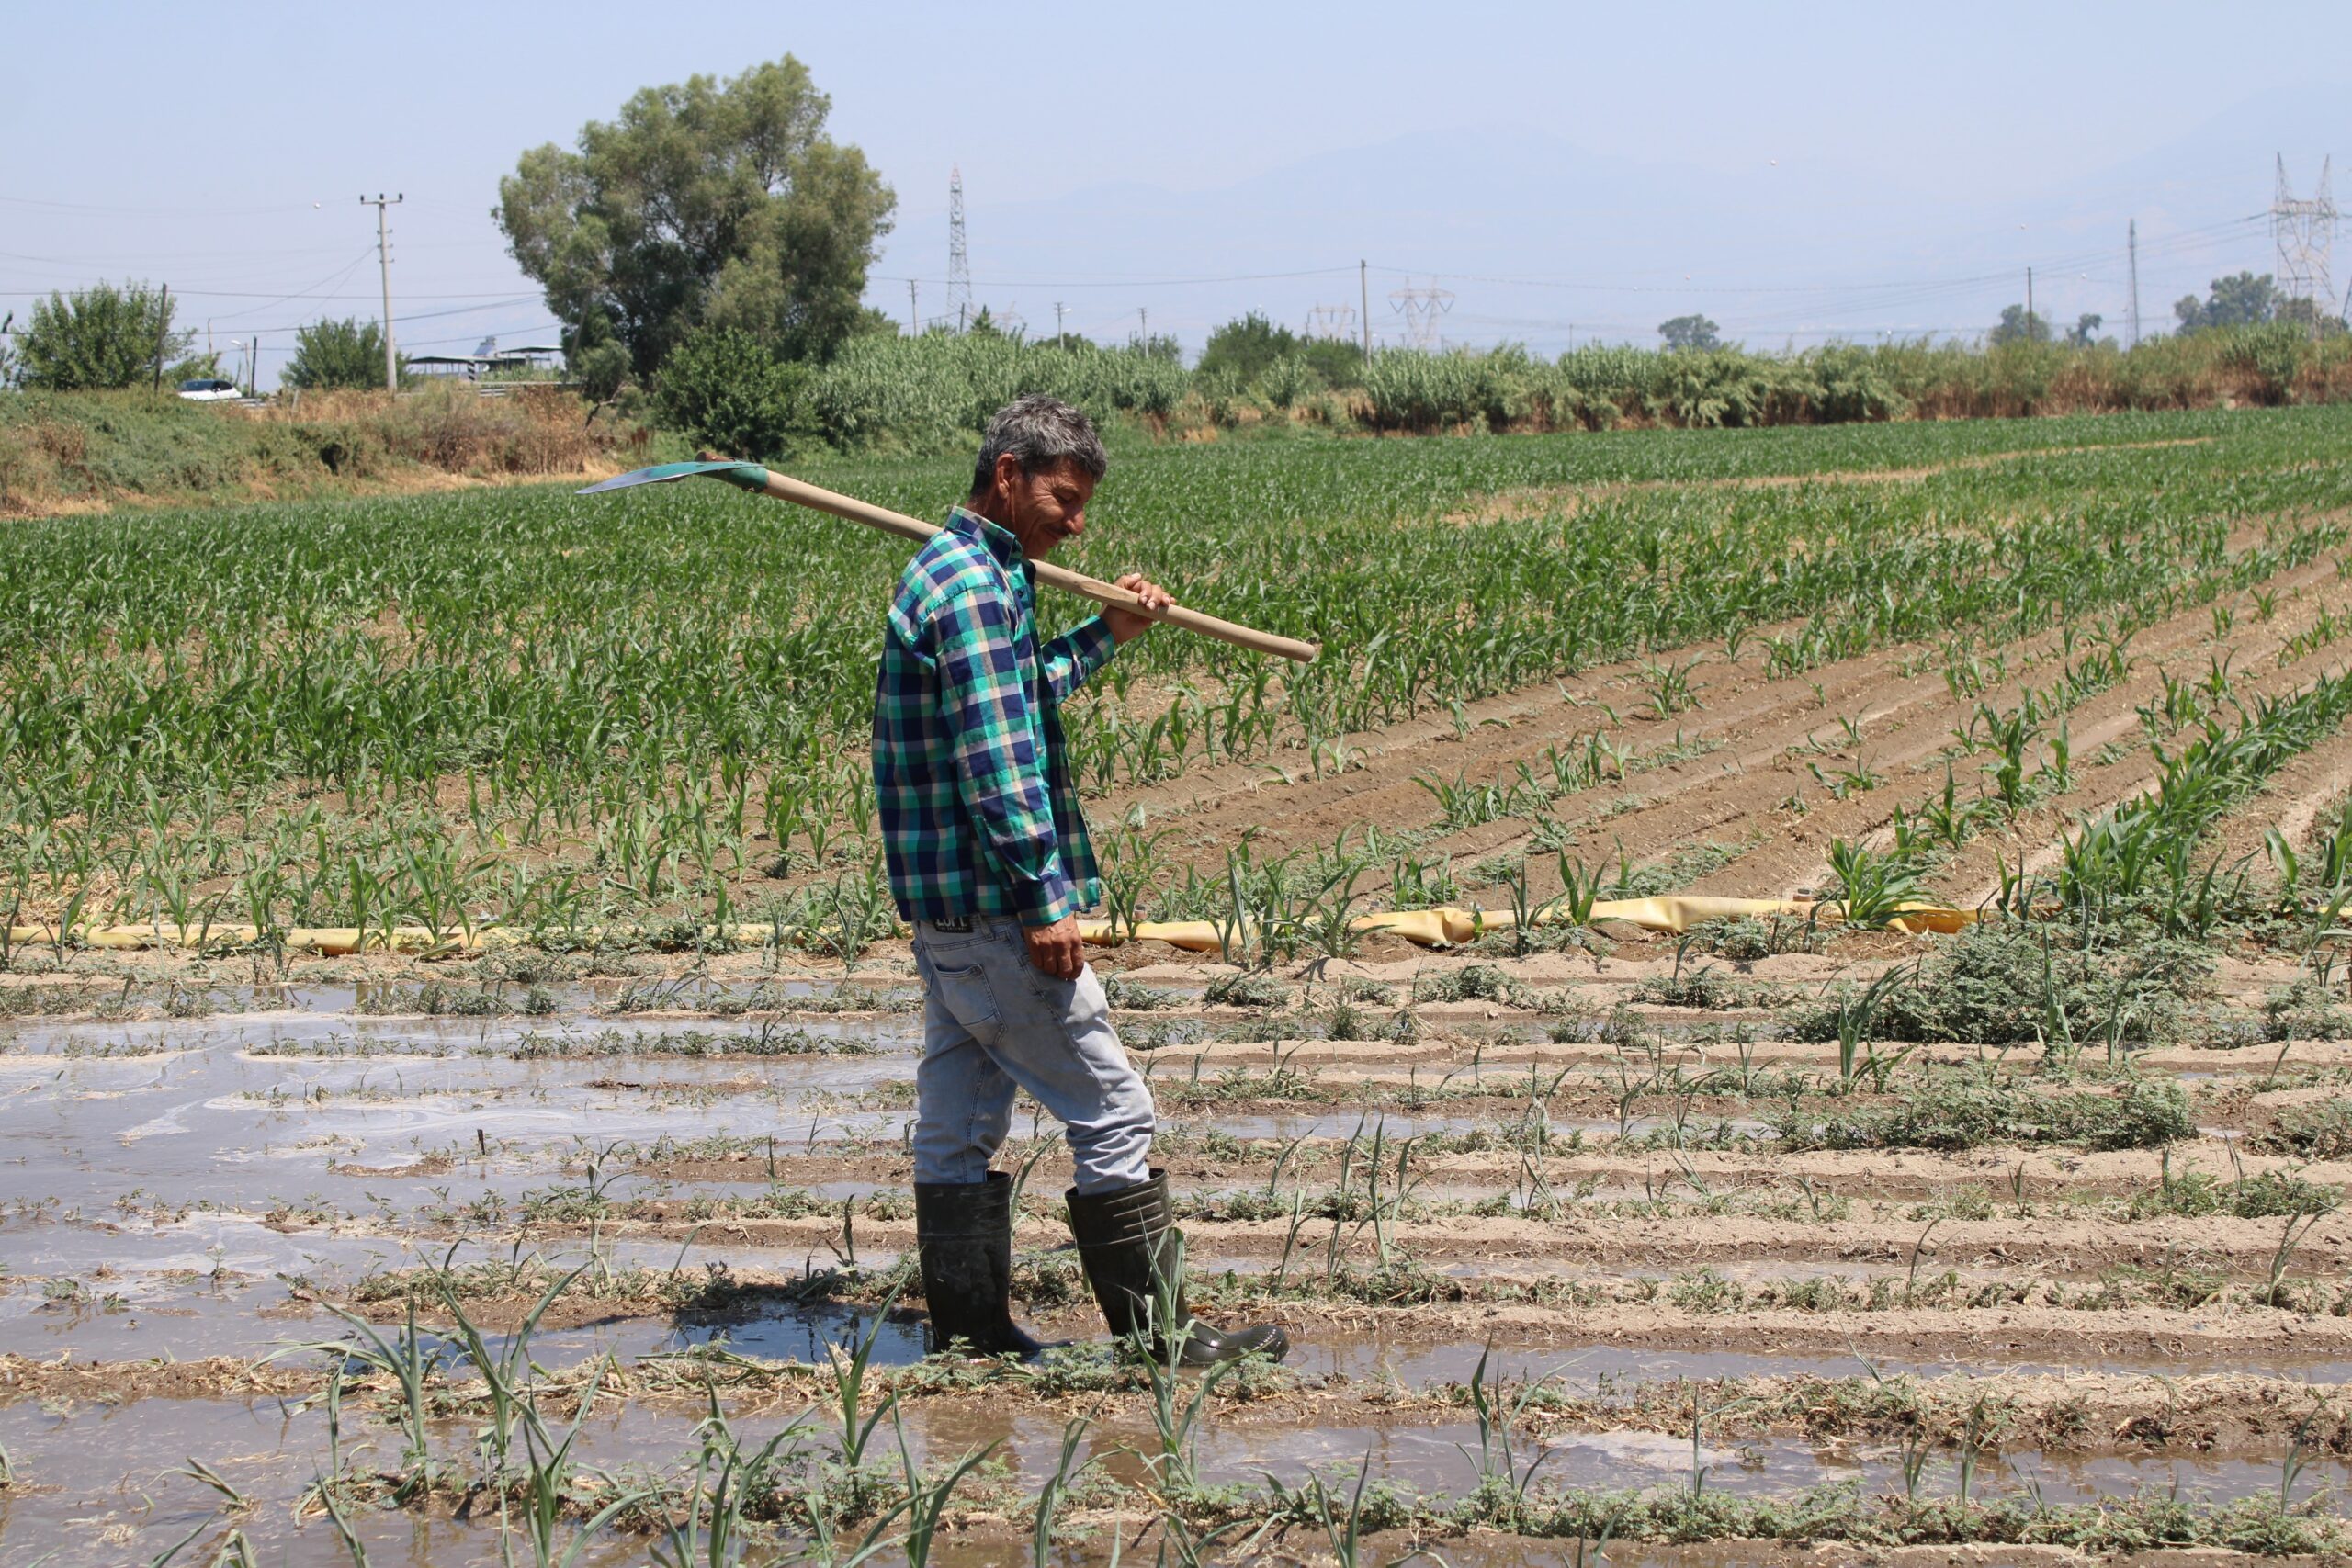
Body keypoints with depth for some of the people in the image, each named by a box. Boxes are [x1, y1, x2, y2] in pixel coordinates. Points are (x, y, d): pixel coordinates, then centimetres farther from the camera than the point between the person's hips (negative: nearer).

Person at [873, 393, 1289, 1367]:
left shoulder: (948, 571, 16)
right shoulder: (976, 589, -17)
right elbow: (995, 763, -23)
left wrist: (1105, 636, 35)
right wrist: (1043, 905, -23)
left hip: (946, 910, 11)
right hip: (994, 909, -11)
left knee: (959, 1122, 12)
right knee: (1112, 1113, -4)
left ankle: (969, 1329, 18)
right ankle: (1156, 1333, 1)